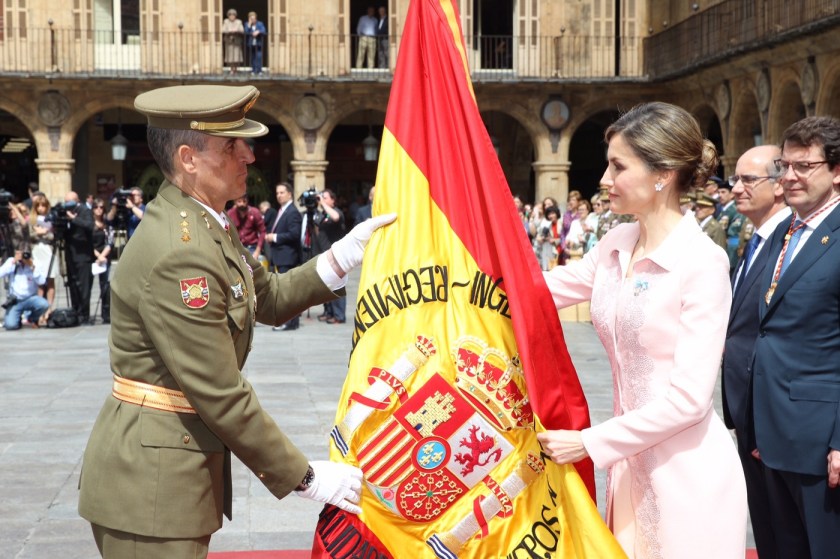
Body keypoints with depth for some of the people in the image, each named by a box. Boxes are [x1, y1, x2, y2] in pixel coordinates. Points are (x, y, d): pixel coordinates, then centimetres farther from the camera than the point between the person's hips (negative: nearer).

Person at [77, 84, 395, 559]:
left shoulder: (206, 226, 6)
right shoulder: (179, 255, -25)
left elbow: (270, 298, 17)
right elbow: (222, 397, -23)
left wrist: (345, 256, 4)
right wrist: (303, 477, -15)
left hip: (180, 464, 10)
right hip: (150, 484, -10)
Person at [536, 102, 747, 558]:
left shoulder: (704, 262, -18)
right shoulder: (615, 246, 1)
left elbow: (689, 397, -20)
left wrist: (590, 443, -17)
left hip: (687, 470, -6)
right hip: (631, 458, 6)